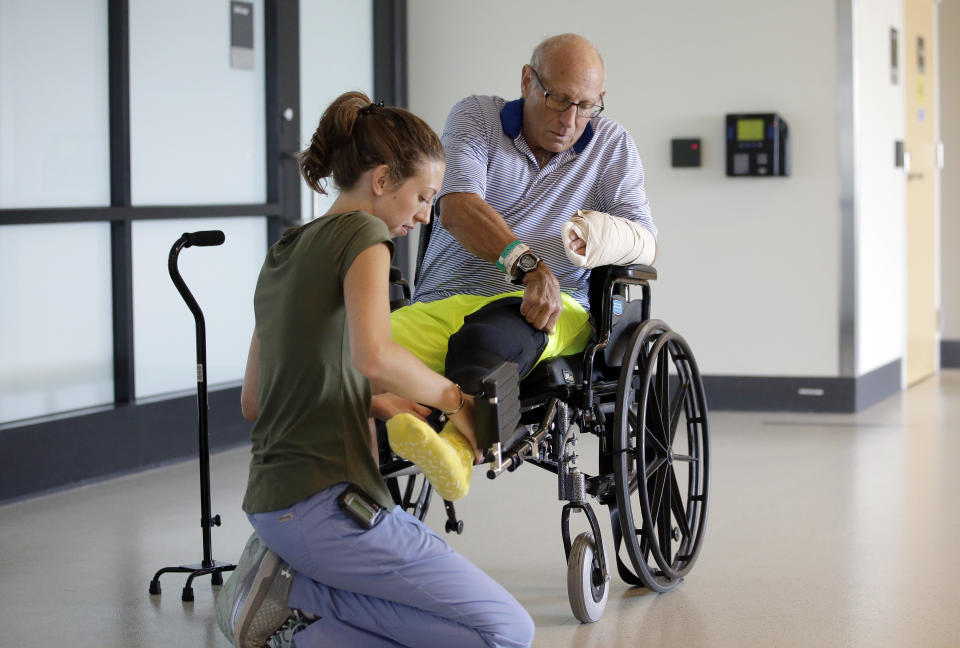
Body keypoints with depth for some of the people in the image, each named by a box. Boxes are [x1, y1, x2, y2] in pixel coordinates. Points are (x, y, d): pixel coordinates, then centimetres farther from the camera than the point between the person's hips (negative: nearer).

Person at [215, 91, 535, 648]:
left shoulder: (284, 252, 19)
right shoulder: (361, 233, -7)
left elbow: (252, 401, 22)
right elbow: (374, 355, -27)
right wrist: (454, 396, -10)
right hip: (325, 502, -9)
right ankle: (295, 590, -9)